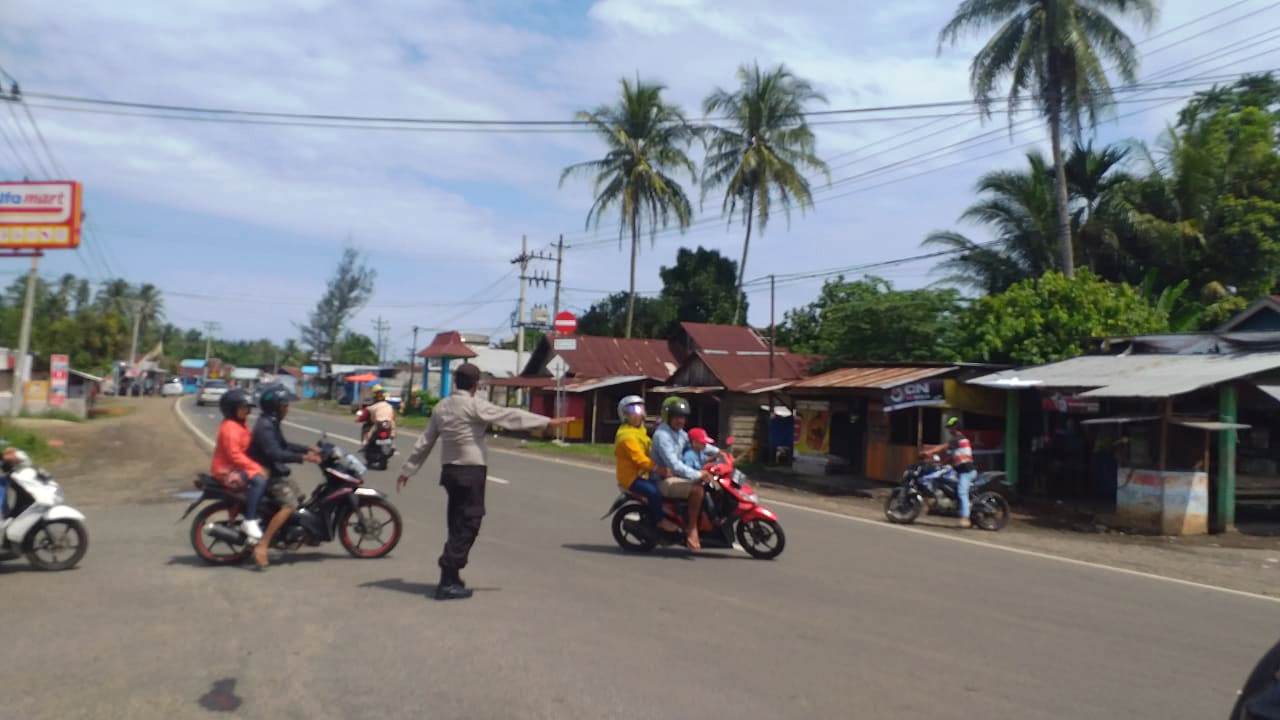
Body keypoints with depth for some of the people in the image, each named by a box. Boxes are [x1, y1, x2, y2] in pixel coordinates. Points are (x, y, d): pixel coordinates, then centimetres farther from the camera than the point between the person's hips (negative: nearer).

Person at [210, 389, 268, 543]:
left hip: (238, 467, 10)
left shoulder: (241, 424, 16)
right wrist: (255, 467, -26)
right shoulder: (230, 427, -17)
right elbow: (234, 455, -25)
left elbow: (248, 449, 18)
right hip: (227, 470, -10)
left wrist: (257, 465, 4)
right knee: (258, 480, -30)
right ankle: (249, 521, -27)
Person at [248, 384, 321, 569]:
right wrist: (303, 457, -36)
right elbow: (274, 453, -32)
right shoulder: (265, 425, -21)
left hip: (276, 471, 11)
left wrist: (308, 449, 12)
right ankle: (261, 546, -28)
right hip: (267, 474, -11)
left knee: (299, 497, 21)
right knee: (289, 505, -25)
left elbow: (283, 445, 22)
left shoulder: (272, 423, 11)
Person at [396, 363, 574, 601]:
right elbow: (510, 416, -13)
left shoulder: (441, 407, 10)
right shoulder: (475, 405, -11)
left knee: (458, 524, 16)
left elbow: (425, 441, 14)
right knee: (467, 525, -2)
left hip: (449, 470, 8)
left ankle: (451, 576, 21)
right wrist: (548, 421, -10)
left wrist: (407, 470, 22)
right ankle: (448, 582, -3)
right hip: (471, 471, -8)